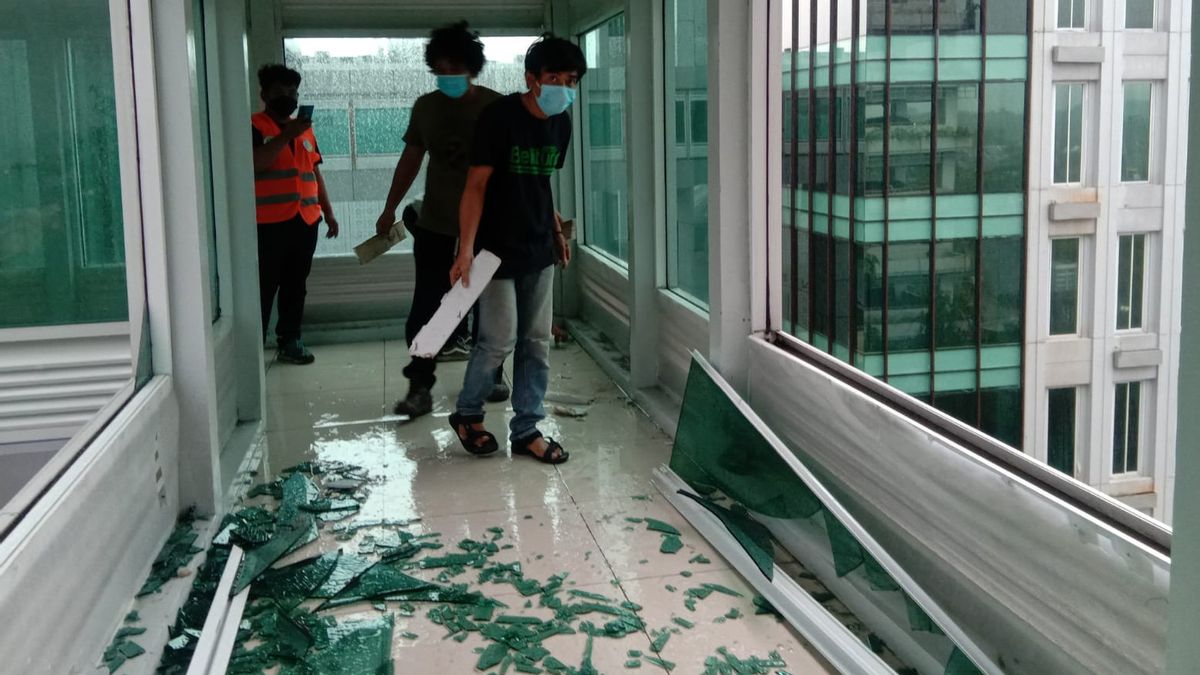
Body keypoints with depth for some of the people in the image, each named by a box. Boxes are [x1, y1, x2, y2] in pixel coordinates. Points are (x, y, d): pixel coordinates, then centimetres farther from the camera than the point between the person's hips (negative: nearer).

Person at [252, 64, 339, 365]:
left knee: (295, 286, 10)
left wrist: (328, 211, 17)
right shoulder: (254, 125, -3)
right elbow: (255, 163, -19)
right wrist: (286, 135, -22)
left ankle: (290, 342, 19)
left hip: (305, 220, 6)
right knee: (263, 288, -6)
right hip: (269, 222, -6)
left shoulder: (305, 129, 17)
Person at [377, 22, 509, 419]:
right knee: (425, 305, -3)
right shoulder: (425, 107, 3)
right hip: (434, 221, 2)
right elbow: (411, 159, 11)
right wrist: (390, 208, 9)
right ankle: (420, 387, 2)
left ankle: (491, 375, 25)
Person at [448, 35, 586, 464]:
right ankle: (466, 414, 21)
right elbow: (476, 185, -17)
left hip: (538, 250, 7)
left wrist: (557, 231, 19)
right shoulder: (500, 117, -16)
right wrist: (466, 250, -23)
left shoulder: (561, 123, 4)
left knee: (536, 342, 7)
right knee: (500, 341, -3)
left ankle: (527, 429, 17)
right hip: (497, 249, -6)